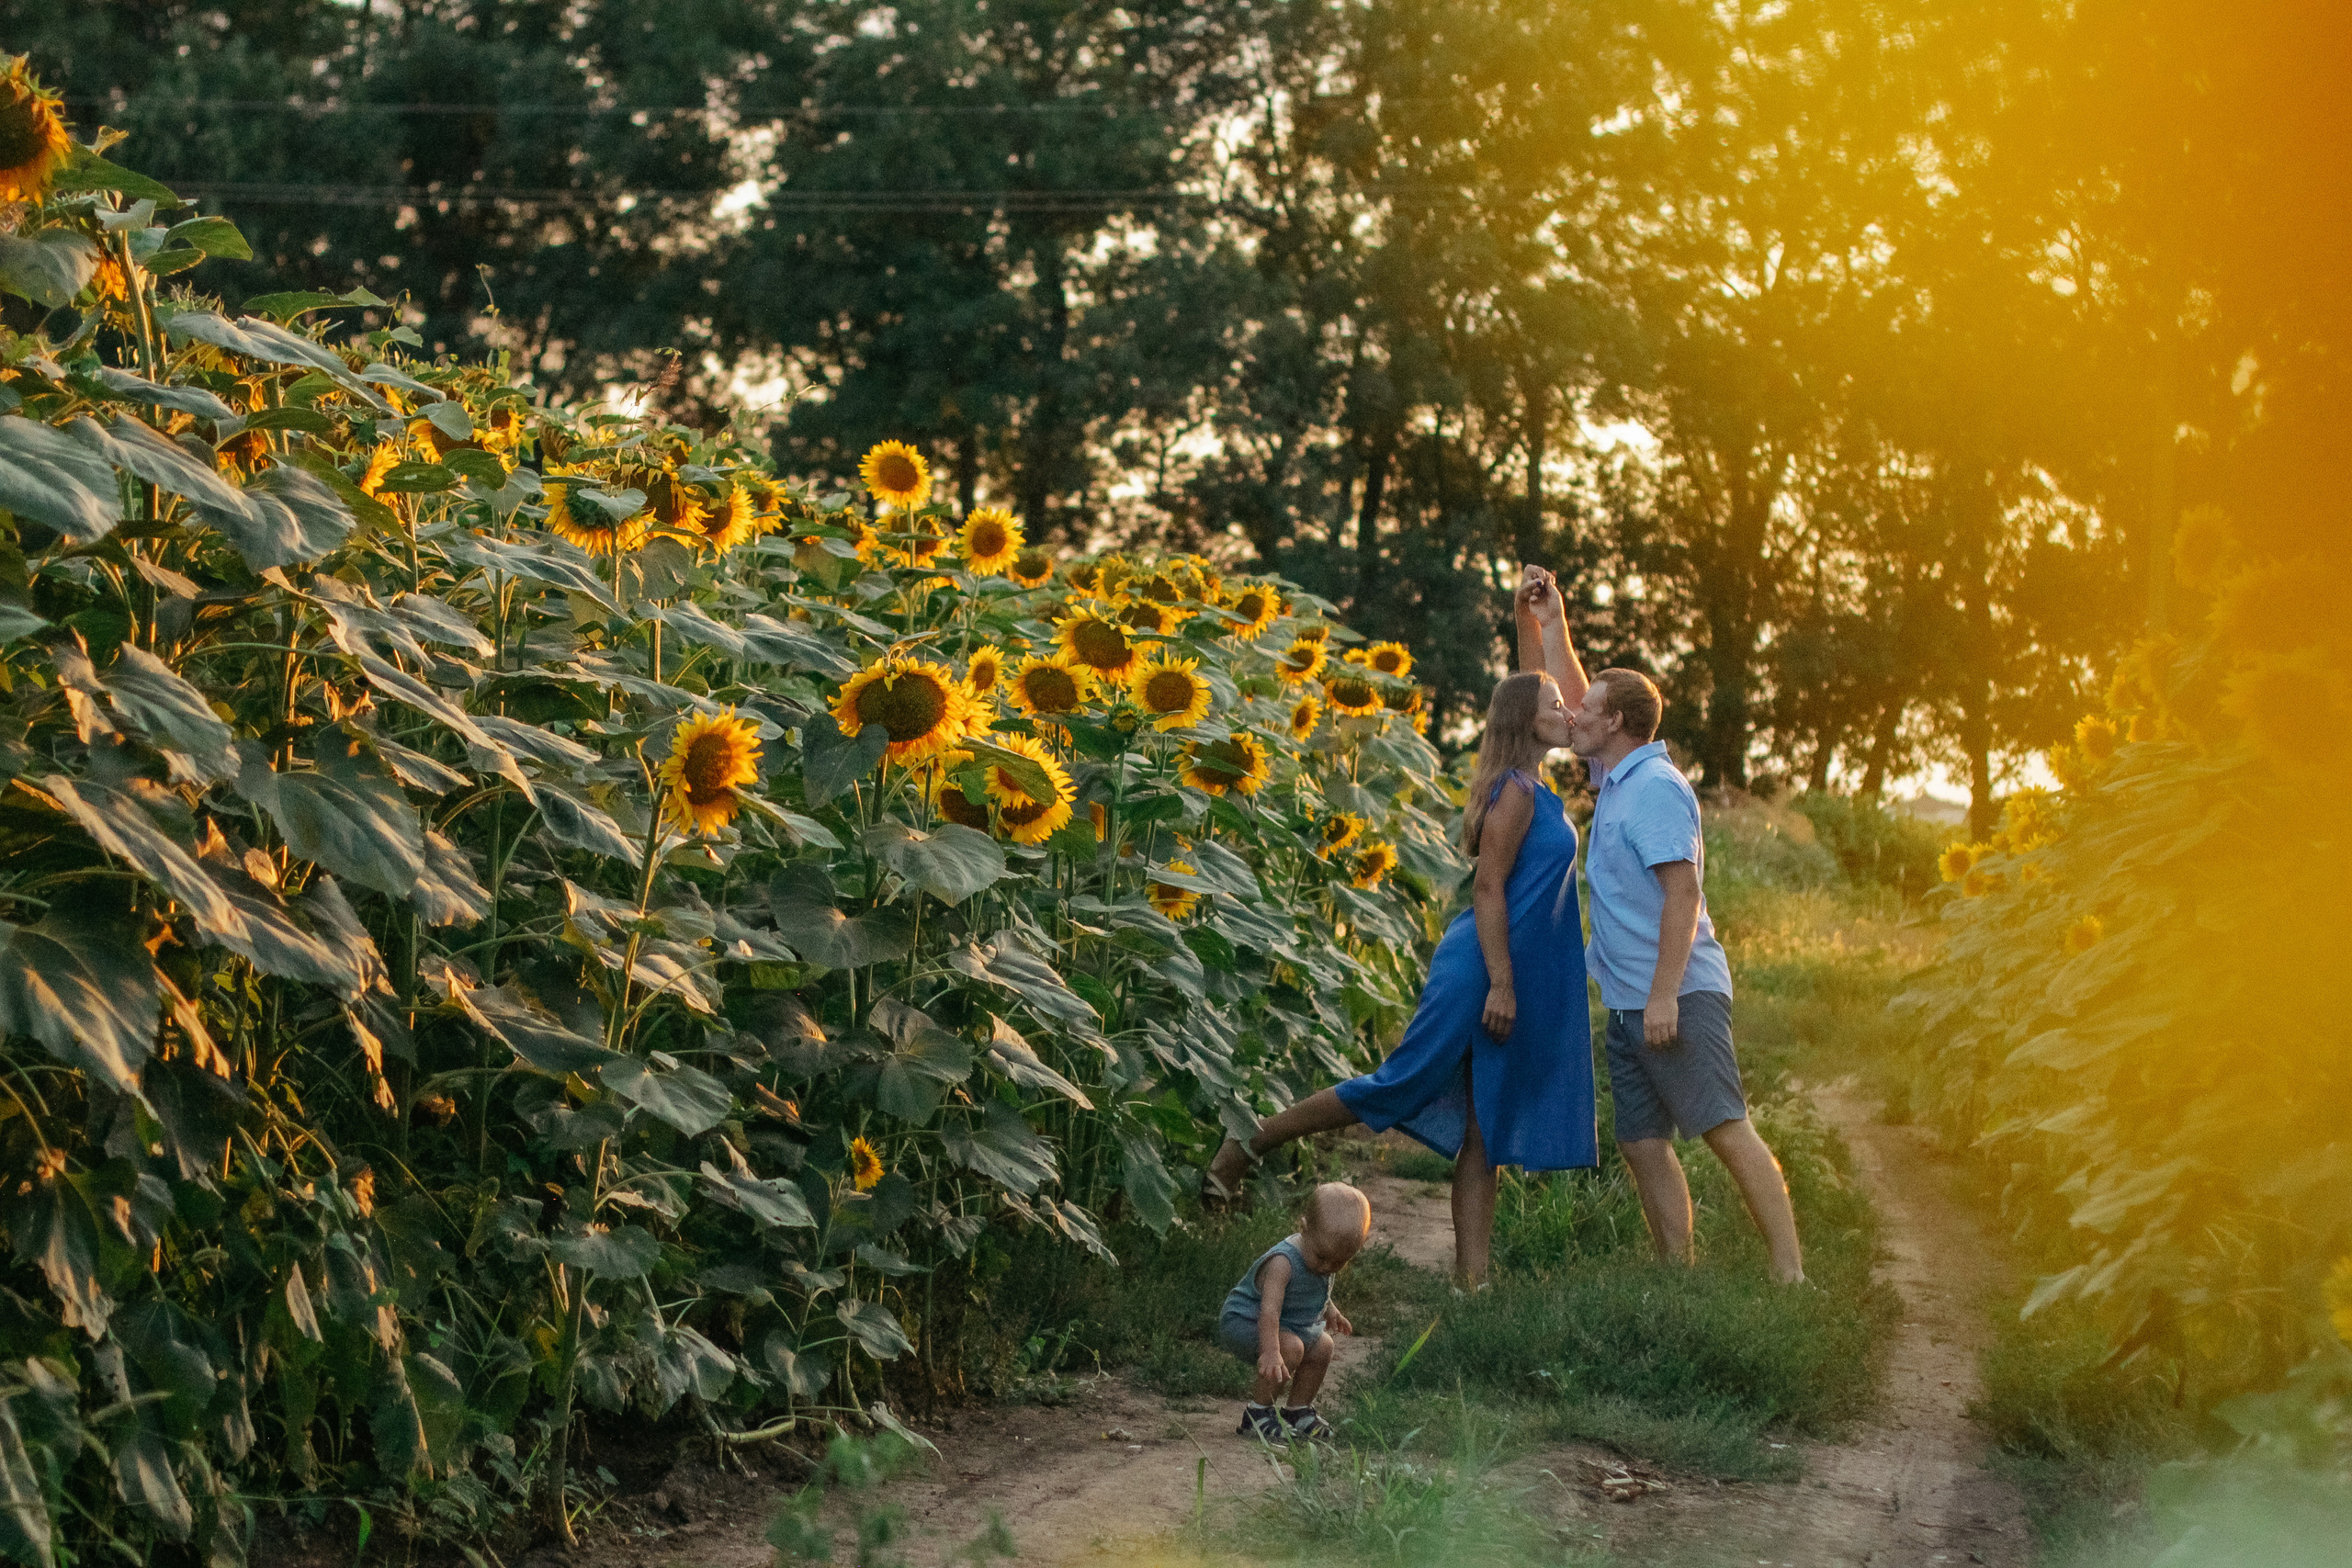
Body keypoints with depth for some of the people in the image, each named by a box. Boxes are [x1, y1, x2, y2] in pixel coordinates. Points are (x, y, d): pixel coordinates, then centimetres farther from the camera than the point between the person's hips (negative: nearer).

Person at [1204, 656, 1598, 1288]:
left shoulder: (1534, 794, 16)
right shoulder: (1516, 792, -12)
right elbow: (1488, 889, -18)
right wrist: (1500, 983, -22)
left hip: (1514, 979, 10)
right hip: (1480, 973, -10)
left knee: (1485, 1135, 5)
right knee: (1403, 1085, -5)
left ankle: (1471, 1281, 4)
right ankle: (1247, 1147, 6)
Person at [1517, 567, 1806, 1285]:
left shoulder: (1655, 787, -13)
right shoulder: (1616, 777, 15)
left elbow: (1683, 892, -21)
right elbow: (1575, 705, 33)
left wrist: (1664, 996, -26)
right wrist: (1550, 627, 29)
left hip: (1678, 996, -10)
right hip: (1631, 1002, 10)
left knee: (1726, 1130, -13)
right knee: (1643, 1143, 6)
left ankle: (1791, 1275, -16)